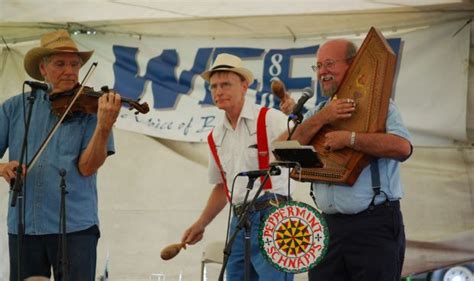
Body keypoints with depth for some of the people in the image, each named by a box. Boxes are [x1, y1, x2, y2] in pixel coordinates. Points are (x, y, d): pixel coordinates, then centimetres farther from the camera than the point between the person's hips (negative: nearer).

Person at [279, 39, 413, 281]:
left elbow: (402, 147, -19)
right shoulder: (317, 113, 19)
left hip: (374, 225, -5)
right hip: (329, 224, 5)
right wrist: (321, 119, -8)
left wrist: (349, 138, -19)